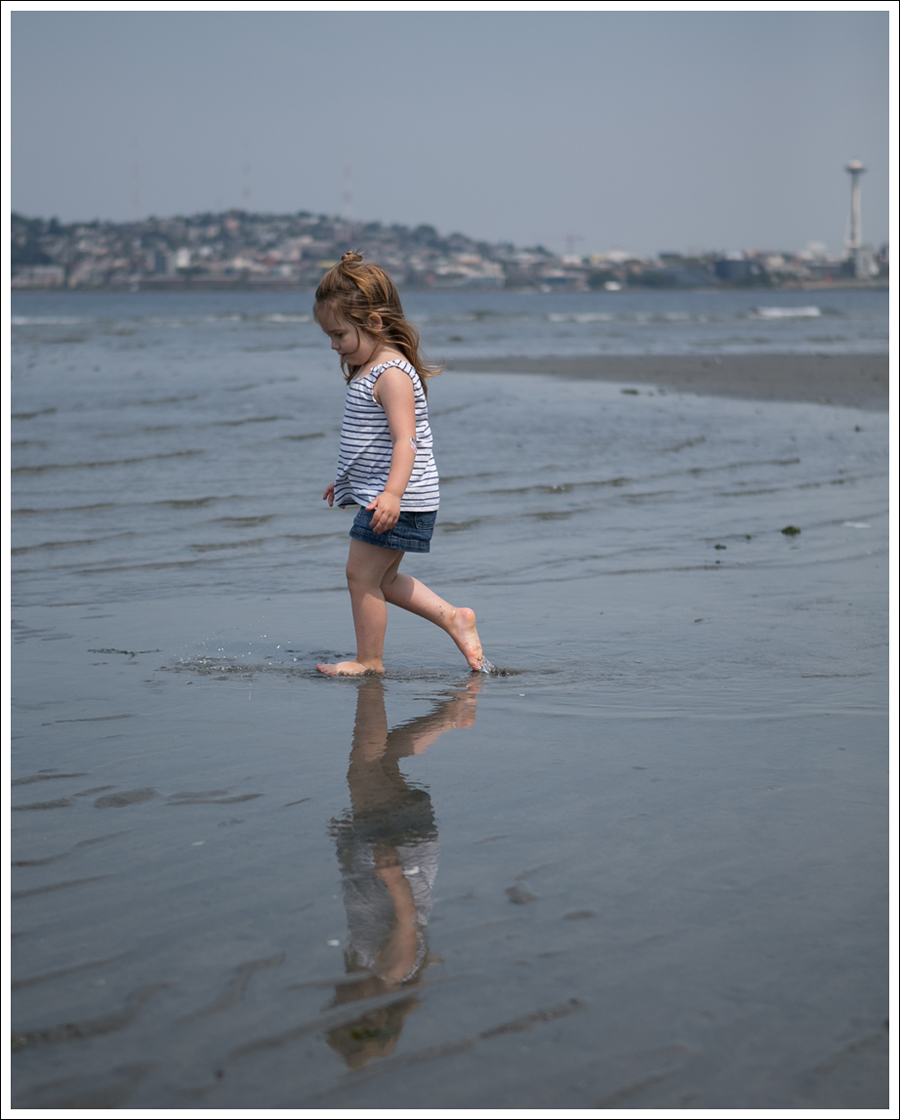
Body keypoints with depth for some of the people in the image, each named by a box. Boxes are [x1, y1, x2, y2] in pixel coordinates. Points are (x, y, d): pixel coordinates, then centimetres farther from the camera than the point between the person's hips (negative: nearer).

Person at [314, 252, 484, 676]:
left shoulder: (392, 373, -18)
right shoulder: (368, 370, 14)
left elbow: (405, 439, -27)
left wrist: (393, 493, -37)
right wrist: (346, 482, 32)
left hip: (400, 501, -11)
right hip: (375, 493, 11)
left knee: (362, 574, -4)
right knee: (382, 579, 17)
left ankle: (369, 661, 7)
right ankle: (453, 618, 22)